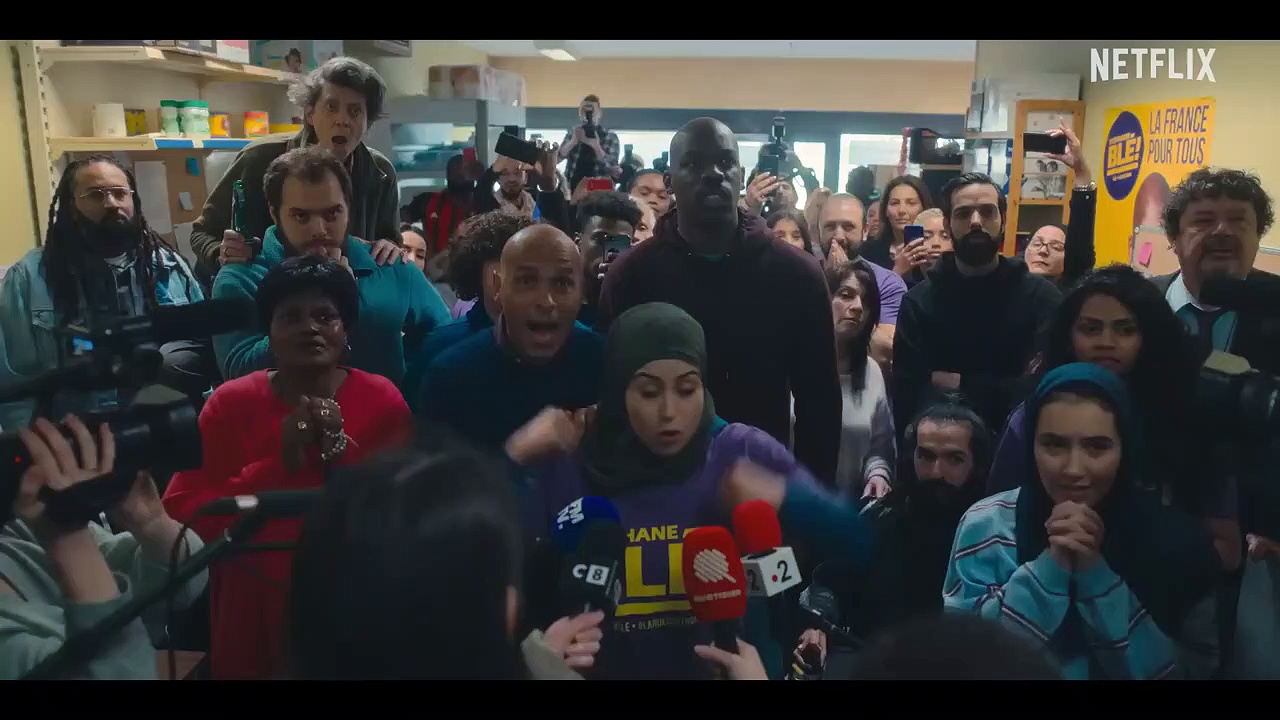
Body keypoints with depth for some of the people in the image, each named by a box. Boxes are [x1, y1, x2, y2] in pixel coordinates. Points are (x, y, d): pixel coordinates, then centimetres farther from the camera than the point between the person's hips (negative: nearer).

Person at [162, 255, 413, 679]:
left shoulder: (382, 400, -4)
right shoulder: (230, 403, -1)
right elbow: (184, 512, -10)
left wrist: (342, 451, -21)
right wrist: (279, 464, -20)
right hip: (255, 616, 1)